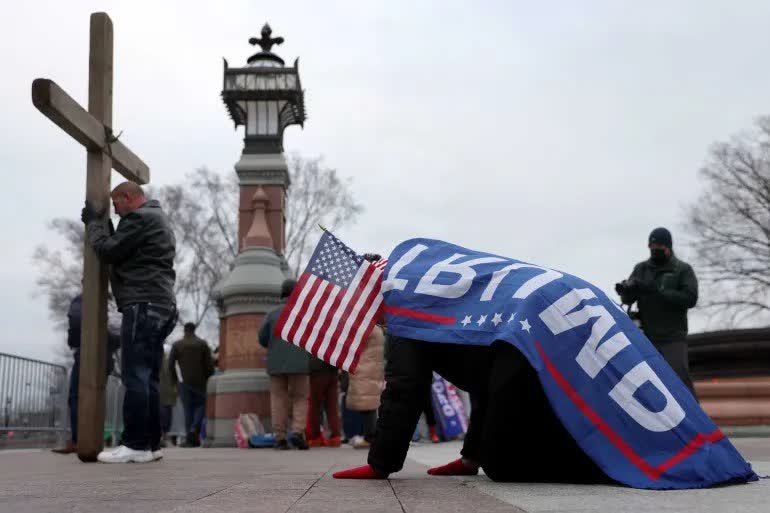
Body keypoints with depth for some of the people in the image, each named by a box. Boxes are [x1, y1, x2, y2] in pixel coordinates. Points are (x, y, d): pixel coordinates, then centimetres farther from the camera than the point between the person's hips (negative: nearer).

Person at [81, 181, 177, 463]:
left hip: (143, 305, -10)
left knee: (135, 376, -11)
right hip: (159, 306, 10)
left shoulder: (141, 217, -6)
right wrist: (102, 223, 17)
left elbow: (108, 251, -8)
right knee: (148, 378, 8)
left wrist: (94, 221, 7)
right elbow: (122, 252, 26)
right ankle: (150, 443, 8)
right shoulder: (157, 219, 27)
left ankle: (135, 444, -12)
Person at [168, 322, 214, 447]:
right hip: (199, 381, -1)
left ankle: (190, 439, 2)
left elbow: (170, 364, 0)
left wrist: (175, 379, 9)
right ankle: (195, 429, -14)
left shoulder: (176, 345, 5)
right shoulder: (202, 343, 1)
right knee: (200, 405, 10)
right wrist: (208, 377, 6)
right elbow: (209, 363, -4)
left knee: (188, 409, 5)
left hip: (184, 382, 1)